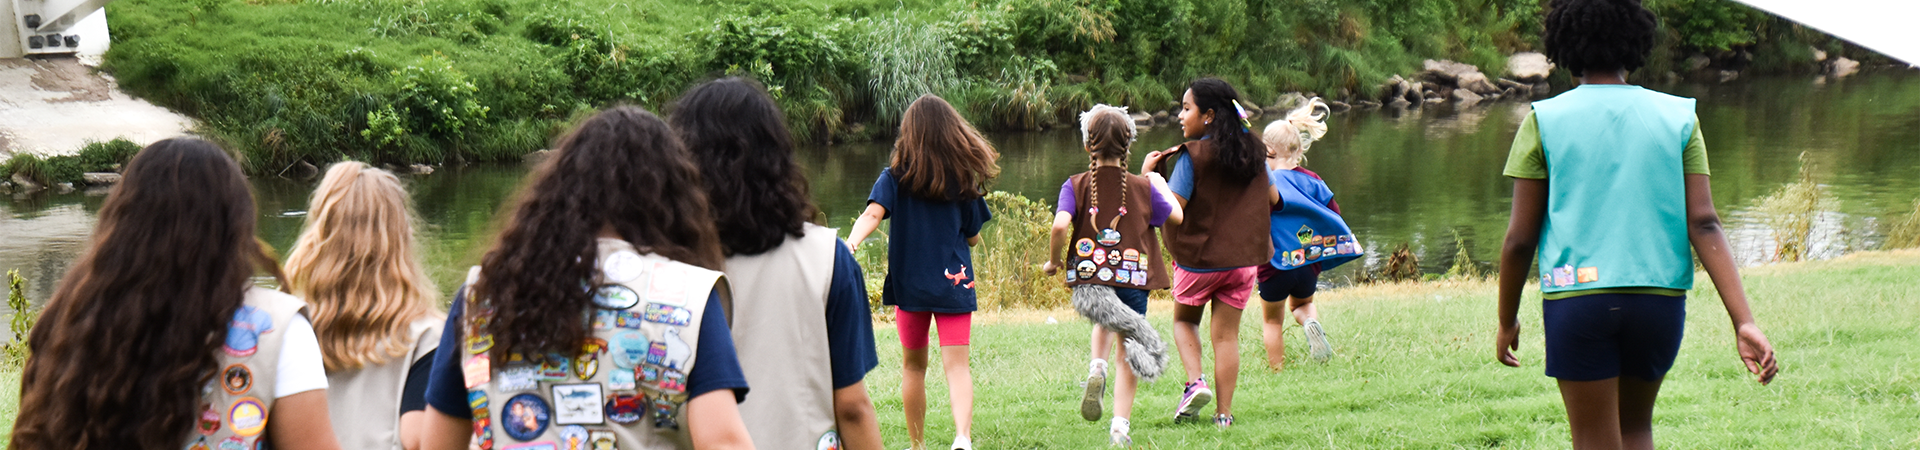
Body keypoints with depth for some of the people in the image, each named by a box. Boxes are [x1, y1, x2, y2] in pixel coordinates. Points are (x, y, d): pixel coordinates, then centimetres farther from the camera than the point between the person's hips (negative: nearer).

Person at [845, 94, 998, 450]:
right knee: (956, 365, -5)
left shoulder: (895, 177, -2)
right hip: (954, 283, -1)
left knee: (914, 366, 17)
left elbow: (873, 214, -19)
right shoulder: (964, 180, 1)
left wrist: (850, 243, -30)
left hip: (910, 283, 1)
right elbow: (973, 237, 7)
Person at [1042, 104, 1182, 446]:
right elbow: (1176, 217, 14)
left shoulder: (1075, 186, -3)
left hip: (1090, 275, 1)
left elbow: (1060, 225, -17)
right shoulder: (1144, 187, 1)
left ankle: (1097, 367, 2)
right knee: (1128, 357, 9)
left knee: (1104, 322, 32)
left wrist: (1053, 261, -1)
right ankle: (1121, 426, 3)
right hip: (1133, 277, -1)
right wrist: (1160, 185, 30)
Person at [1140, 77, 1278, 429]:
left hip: (1199, 258, -4)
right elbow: (1273, 199, 11)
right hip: (1244, 258, 4)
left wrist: (1148, 174, -7)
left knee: (1184, 320, 20)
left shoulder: (1192, 156, -14)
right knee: (1227, 334, 8)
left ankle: (1195, 382, -2)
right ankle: (1224, 412, 6)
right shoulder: (1253, 150, 2)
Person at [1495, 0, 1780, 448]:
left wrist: (1507, 322, 12)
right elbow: (1704, 225, -6)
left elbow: (1519, 239, -1)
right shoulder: (1678, 118, 4)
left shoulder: (1543, 121, 0)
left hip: (1576, 296, -2)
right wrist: (1744, 322, -10)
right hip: (1661, 298, 2)